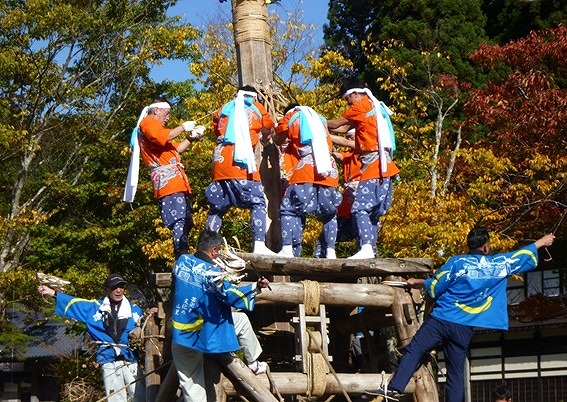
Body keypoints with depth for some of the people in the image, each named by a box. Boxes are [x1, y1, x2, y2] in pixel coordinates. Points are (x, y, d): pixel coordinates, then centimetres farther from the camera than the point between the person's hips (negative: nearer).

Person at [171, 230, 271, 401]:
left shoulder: (182, 261, 1)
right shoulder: (211, 272, -17)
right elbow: (231, 295, -15)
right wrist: (256, 287, -11)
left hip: (179, 333, 5)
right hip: (203, 334, -5)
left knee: (190, 382, 10)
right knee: (242, 321, 17)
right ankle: (253, 363, 26)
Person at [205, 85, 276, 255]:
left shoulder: (223, 109, 21)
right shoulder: (256, 108, 15)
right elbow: (268, 132, 25)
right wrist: (264, 138, 46)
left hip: (220, 161, 4)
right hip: (242, 161, -4)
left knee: (216, 206, 11)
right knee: (257, 202, -2)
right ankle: (259, 245, -15)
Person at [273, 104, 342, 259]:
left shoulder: (290, 117, 17)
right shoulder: (320, 119, 29)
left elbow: (278, 140, 24)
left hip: (305, 172, -4)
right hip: (330, 173, 4)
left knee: (290, 210, 0)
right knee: (329, 214, 15)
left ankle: (287, 249, -14)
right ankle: (330, 251, 5)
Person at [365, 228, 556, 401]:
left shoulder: (456, 262, -1)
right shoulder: (499, 264, 6)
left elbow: (433, 287, 3)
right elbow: (524, 255, 22)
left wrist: (418, 282, 22)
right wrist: (541, 242, 38)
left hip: (441, 319, -2)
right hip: (464, 329, 3)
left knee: (413, 351, -7)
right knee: (456, 372, 7)